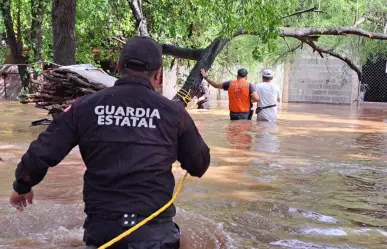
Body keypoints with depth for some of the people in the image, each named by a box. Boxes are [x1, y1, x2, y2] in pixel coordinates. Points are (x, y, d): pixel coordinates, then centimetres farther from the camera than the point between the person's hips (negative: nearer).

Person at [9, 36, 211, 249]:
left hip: (101, 226, 2)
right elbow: (200, 165, 6)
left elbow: (41, 153, -1)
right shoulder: (173, 112, -4)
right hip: (155, 229, -1)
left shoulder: (85, 106, -3)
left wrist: (22, 186, 19)